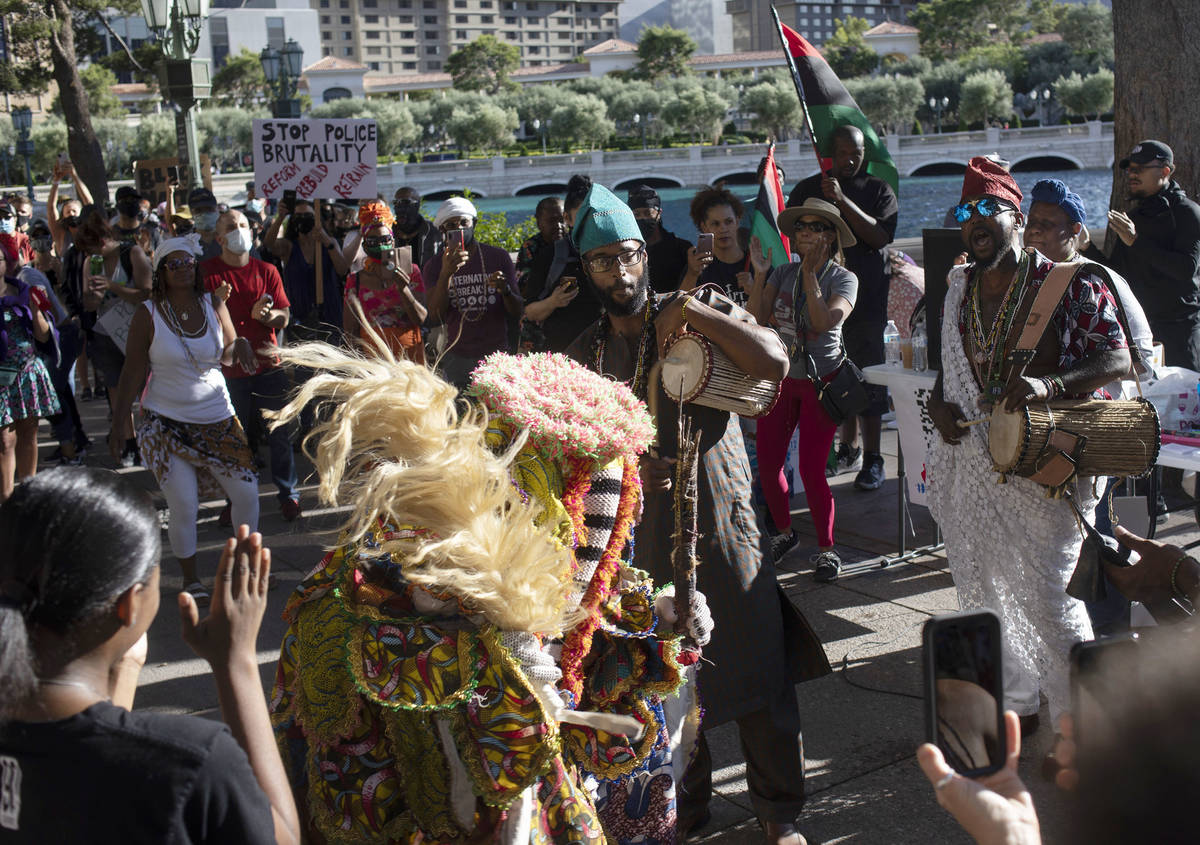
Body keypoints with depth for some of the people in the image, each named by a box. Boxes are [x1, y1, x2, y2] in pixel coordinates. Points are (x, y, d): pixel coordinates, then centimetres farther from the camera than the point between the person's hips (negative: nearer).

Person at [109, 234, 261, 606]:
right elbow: (133, 371, -4)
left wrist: (240, 345, -18)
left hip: (218, 419, 4)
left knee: (247, 492, 4)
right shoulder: (149, 314, -7)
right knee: (184, 507, -6)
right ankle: (190, 579, 15)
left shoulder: (214, 304, 2)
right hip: (167, 422, -3)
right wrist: (119, 421, -6)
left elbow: (226, 355, 5)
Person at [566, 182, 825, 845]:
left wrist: (694, 313, -18)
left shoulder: (692, 324, -3)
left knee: (760, 678, 3)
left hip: (723, 529, -3)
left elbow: (775, 362, -18)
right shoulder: (585, 355, 8)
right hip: (638, 540, 3)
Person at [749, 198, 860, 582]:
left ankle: (825, 547, 11)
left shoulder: (844, 278, -6)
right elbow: (757, 318, -7)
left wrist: (810, 273, -20)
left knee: (811, 470, -8)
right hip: (780, 378, 4)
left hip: (821, 381, -4)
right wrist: (760, 276, -13)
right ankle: (784, 531, 28)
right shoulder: (784, 273, 4)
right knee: (768, 464, 3)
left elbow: (825, 321, -24)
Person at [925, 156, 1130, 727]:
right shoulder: (958, 290, 12)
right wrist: (938, 406, 1)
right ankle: (1014, 705, 31)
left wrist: (1048, 385, -27)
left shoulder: (1068, 284, -6)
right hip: (970, 461, 6)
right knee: (982, 593, 13)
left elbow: (1118, 359, -11)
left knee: (1049, 599, -8)